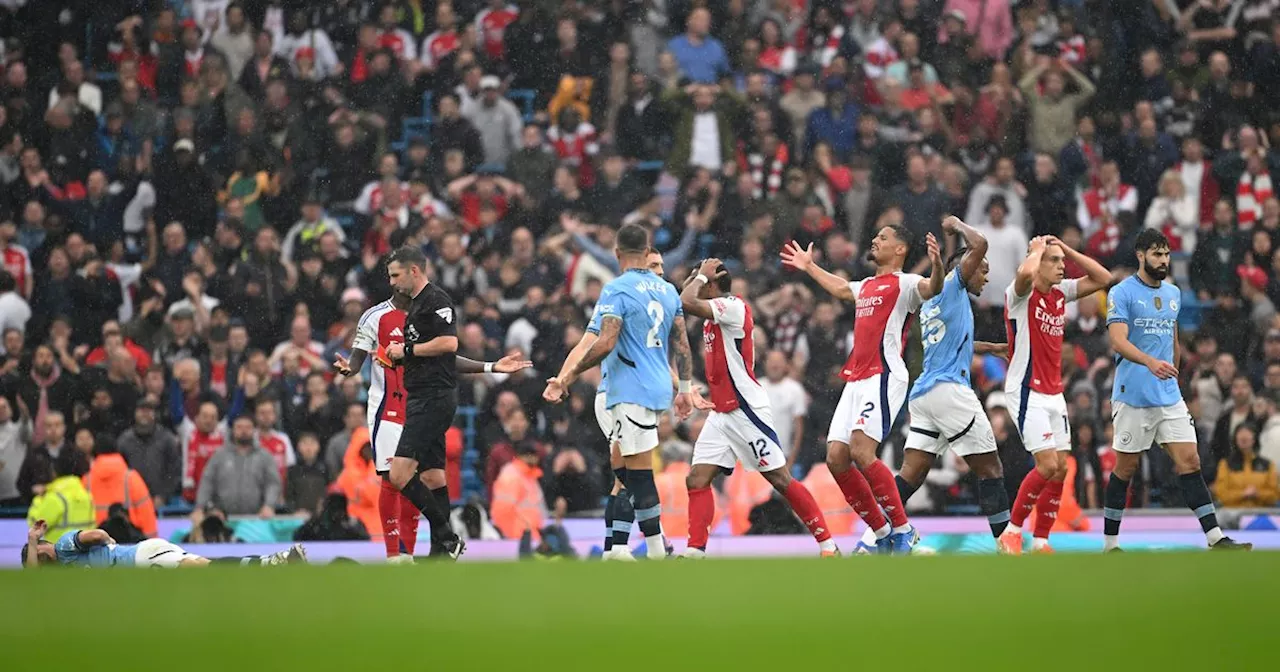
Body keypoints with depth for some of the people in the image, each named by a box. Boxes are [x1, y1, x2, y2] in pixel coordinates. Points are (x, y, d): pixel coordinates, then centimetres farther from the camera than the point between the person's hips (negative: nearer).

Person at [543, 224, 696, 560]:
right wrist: (685, 388, 21)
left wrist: (569, 375, -10)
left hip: (631, 391, -8)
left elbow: (605, 344, -20)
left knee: (639, 472, -6)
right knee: (622, 466, 16)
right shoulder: (667, 290, 10)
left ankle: (656, 551, -7)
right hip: (657, 387, 8)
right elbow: (682, 344, 13)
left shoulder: (616, 290, -12)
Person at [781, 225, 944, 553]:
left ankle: (902, 530, -14)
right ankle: (882, 533, 8)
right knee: (836, 458, 1)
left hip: (883, 376, -9)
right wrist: (809, 266, 58)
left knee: (861, 451, -22)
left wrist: (937, 265, -45)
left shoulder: (903, 283, -2)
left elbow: (932, 288, -25)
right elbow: (840, 289, 46)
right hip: (855, 379, 9)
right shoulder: (866, 286, 23)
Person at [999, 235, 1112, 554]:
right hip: (1026, 392, -8)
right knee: (1048, 465, -16)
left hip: (1053, 393, 8)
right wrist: (1038, 248, -15)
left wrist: (1065, 248, 5)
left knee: (1061, 468, 3)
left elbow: (1103, 278, 13)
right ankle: (1012, 531, -2)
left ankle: (1041, 541, 10)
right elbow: (1026, 272, -35)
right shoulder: (1021, 294, -12)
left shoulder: (1060, 293, 10)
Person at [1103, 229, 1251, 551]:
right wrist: (1150, 362, -36)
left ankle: (1215, 538, -8)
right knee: (1125, 468, 2)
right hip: (1133, 395, -5)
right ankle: (1110, 543, 12)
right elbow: (1118, 341, -20)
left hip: (1169, 395, 5)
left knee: (1190, 462, -3)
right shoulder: (1122, 293, -8)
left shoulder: (1173, 293, 14)